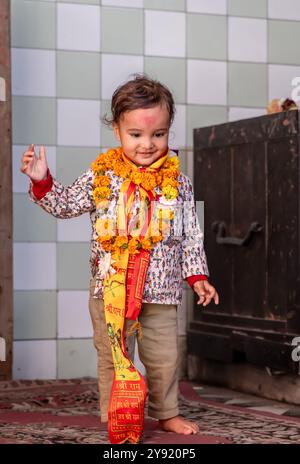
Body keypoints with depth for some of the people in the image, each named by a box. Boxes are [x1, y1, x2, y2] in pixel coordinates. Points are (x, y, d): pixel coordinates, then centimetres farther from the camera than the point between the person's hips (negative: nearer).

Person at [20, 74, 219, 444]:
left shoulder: (177, 181, 1)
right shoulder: (102, 176, -3)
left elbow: (190, 233, 6)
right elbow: (65, 205, 5)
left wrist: (198, 276, 5)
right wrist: (42, 181, -11)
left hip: (161, 290, 1)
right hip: (110, 288, -1)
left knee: (163, 358, 12)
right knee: (112, 357, 6)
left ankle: (166, 413, 30)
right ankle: (115, 420, 19)